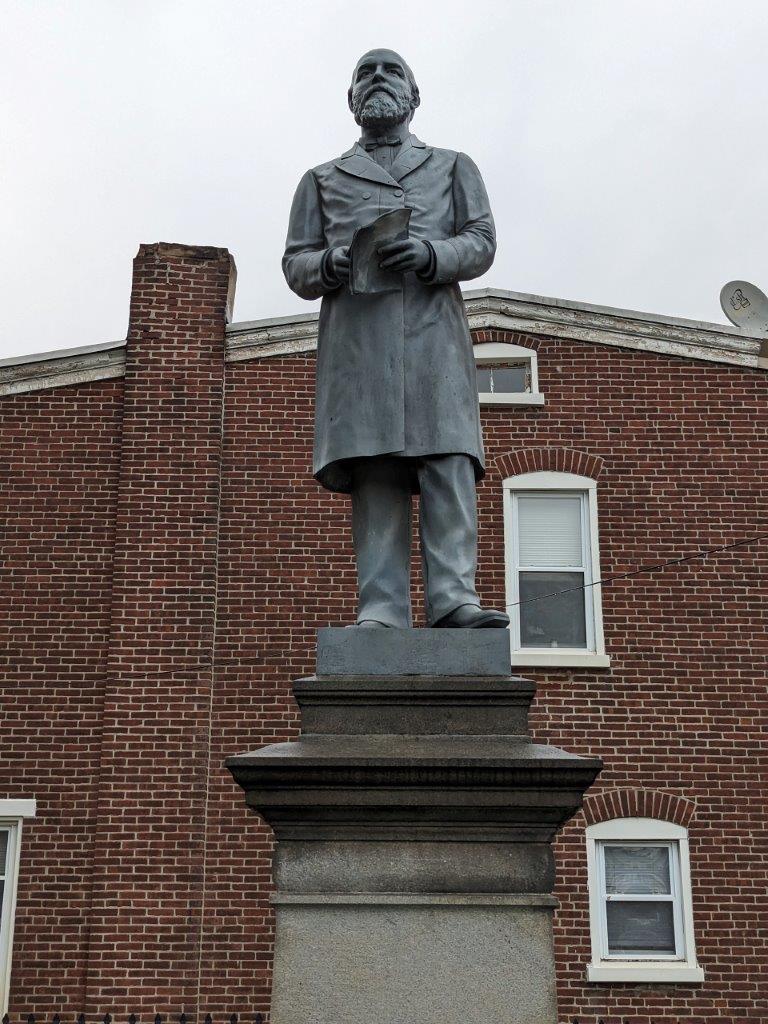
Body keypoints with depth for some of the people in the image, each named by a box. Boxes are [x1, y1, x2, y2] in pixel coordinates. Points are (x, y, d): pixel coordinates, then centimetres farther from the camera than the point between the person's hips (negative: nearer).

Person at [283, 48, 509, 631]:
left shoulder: (453, 167, 24)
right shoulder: (322, 180, 26)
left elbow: (481, 244, 10)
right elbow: (295, 265, 17)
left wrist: (431, 254, -12)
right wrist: (330, 264, -8)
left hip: (434, 330, 0)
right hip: (356, 335, 0)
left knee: (448, 462, -15)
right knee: (373, 472, -10)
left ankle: (453, 599, -21)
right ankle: (382, 610, -14)